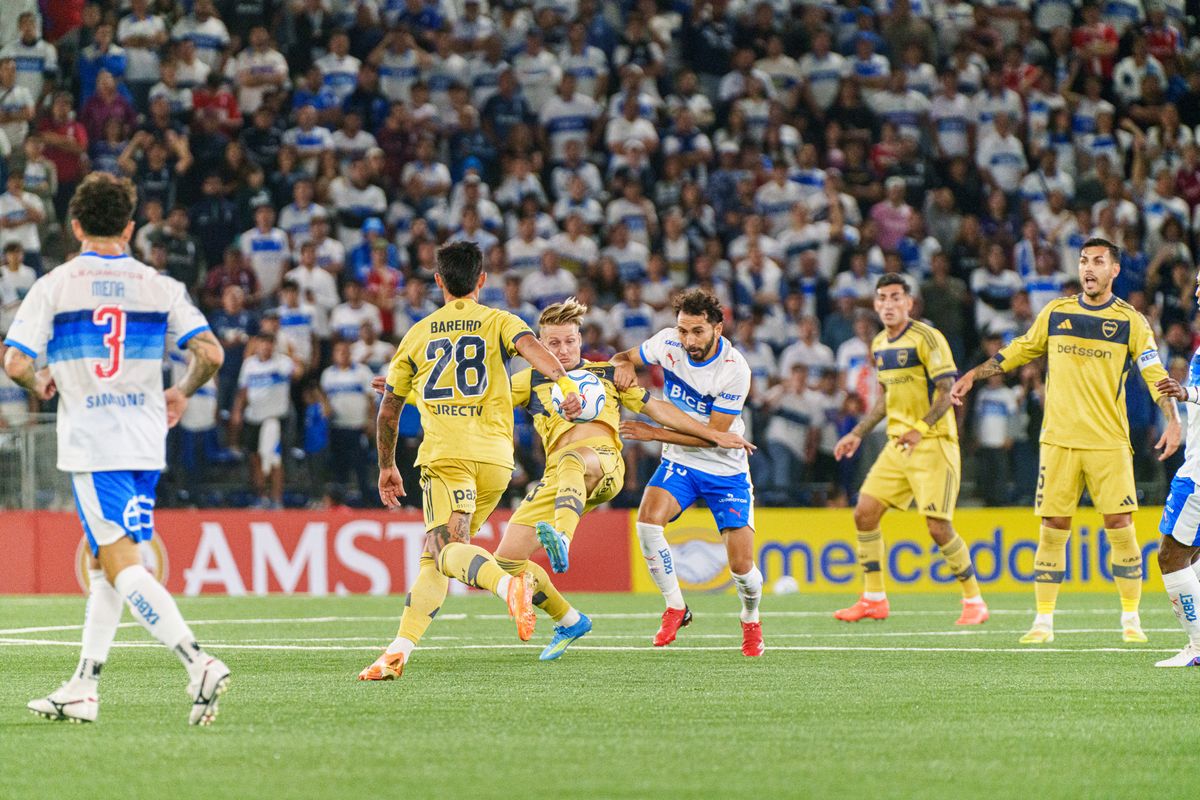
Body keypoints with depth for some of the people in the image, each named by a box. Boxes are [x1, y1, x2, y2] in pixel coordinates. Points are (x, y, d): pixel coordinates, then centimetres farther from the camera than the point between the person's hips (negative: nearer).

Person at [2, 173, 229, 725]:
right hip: (145, 444, 4)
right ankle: (83, 689, 16)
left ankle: (197, 662, -27)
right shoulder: (159, 287, 4)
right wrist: (182, 393, 15)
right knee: (104, 562, 15)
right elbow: (210, 353, -4)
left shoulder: (53, 287, -3)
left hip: (91, 445, -4)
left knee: (121, 563, -9)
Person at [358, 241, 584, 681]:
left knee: (447, 549, -20)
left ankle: (509, 584, -51)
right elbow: (531, 346, -11)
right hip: (495, 458, 2)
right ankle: (400, 649, 2)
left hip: (445, 455, -2)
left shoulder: (418, 334, 17)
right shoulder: (497, 322, 13)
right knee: (437, 553, 12)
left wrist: (387, 467, 35)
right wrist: (565, 383, -26)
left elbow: (388, 409, 22)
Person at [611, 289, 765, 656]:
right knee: (648, 520, -27)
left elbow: (713, 434, -21)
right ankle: (675, 607, -8)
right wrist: (624, 365, -20)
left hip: (726, 470, -3)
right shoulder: (668, 343, -11)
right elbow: (622, 358, 5)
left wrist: (654, 433, -24)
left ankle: (751, 620, 26)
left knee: (742, 567, -8)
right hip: (679, 462, 3)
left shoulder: (735, 370, -23)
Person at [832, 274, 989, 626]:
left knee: (938, 526, -12)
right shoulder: (879, 344, 12)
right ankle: (874, 599, 11)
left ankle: (974, 601, 2)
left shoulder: (927, 338, -12)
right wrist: (857, 434, 20)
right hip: (897, 444, 8)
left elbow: (947, 390, -17)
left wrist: (921, 428, -29)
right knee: (864, 513, 1)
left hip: (933, 442, -8)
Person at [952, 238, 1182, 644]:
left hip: (1109, 442, -2)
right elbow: (1019, 351, 21)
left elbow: (1155, 373, -1)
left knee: (1120, 527, -6)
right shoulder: (1055, 313, 9)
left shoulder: (1130, 320, 2)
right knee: (1053, 530, 0)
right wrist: (973, 375, 18)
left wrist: (1173, 419, -15)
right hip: (1058, 439, 2)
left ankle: (1130, 619, 5)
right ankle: (1043, 621, 7)